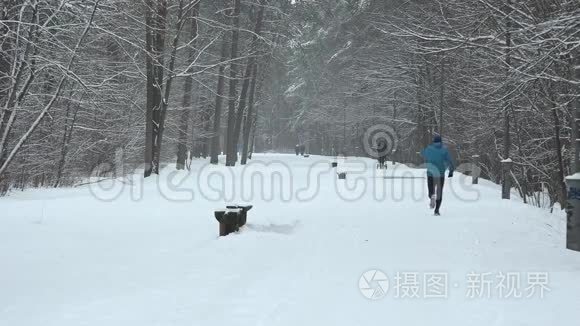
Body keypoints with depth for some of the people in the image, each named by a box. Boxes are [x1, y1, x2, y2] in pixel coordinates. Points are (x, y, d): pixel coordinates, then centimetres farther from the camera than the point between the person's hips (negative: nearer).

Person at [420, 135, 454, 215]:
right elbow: (449, 160, -11)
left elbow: (422, 153, 21)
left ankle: (432, 197, -27)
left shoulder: (429, 149, 1)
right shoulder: (444, 149, -3)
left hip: (430, 173, 0)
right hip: (441, 174, 0)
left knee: (431, 192, 10)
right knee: (439, 192, 12)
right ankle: (436, 210, 3)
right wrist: (451, 170, -5)